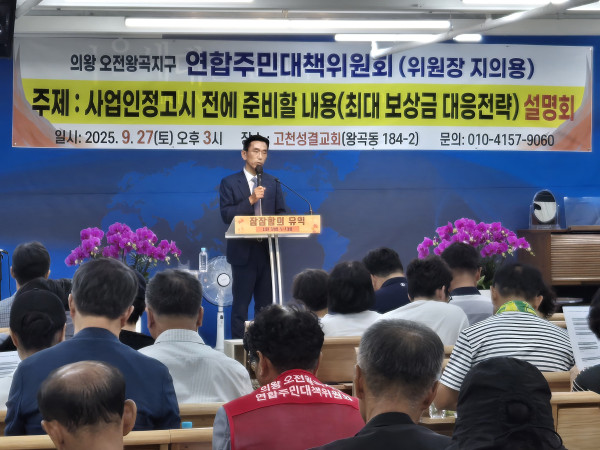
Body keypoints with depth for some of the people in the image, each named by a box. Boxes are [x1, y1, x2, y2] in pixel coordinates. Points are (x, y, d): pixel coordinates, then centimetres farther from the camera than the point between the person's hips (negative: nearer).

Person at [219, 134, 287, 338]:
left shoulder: (272, 183, 12)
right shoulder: (229, 183, 1)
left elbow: (281, 214, 12)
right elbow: (226, 215, -9)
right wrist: (250, 200, -20)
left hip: (267, 250, 4)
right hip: (243, 251, -4)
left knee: (265, 304, 8)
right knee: (241, 304, -2)